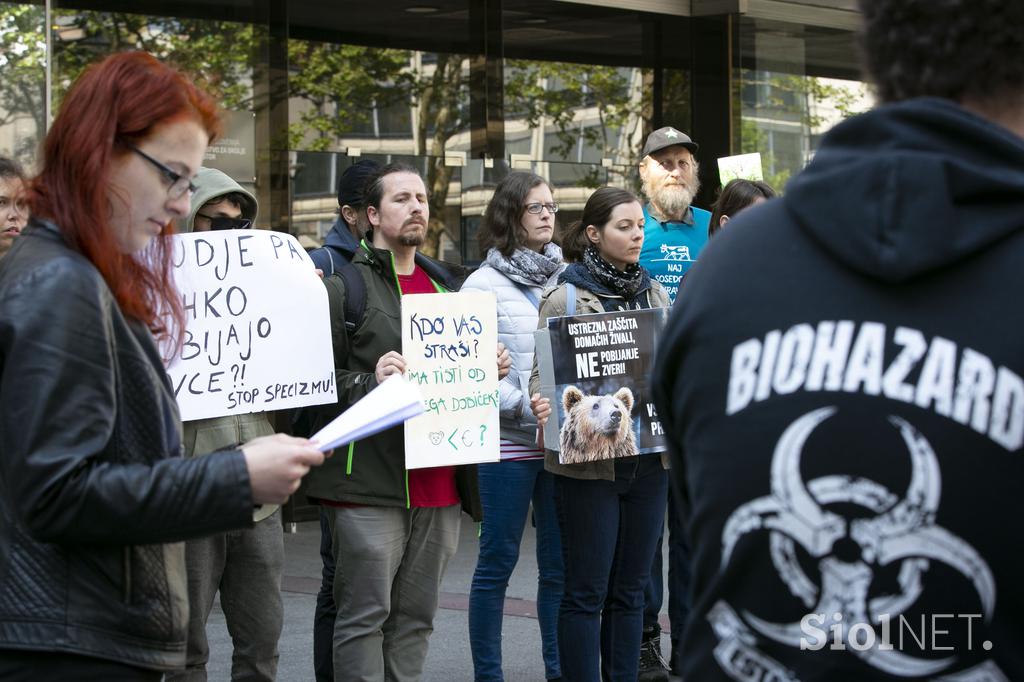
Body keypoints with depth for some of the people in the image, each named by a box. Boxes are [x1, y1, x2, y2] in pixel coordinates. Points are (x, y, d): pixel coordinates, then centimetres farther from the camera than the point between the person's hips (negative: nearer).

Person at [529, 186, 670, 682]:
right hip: (588, 460, -5)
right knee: (587, 591, 0)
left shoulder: (654, 293, 11)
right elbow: (542, 372, -8)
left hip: (648, 459, 5)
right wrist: (543, 405, -28)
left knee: (629, 588, 12)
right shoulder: (565, 298, -6)